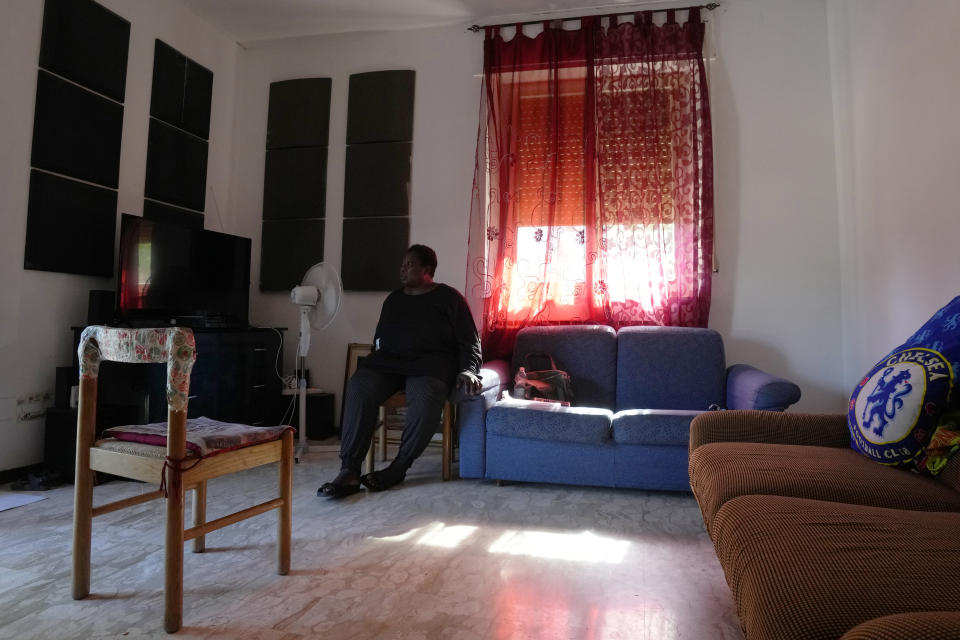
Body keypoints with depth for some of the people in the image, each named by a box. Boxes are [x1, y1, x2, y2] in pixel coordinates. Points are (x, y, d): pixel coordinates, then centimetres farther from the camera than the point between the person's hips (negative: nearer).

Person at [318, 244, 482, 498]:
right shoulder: (393, 299, 25)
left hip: (431, 361, -4)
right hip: (389, 359, 4)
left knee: (426, 398, -39)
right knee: (359, 386, -30)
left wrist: (468, 371, -10)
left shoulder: (449, 298, 11)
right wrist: (375, 361, 11)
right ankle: (349, 471, -31)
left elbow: (469, 341, 7)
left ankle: (397, 469, -21)